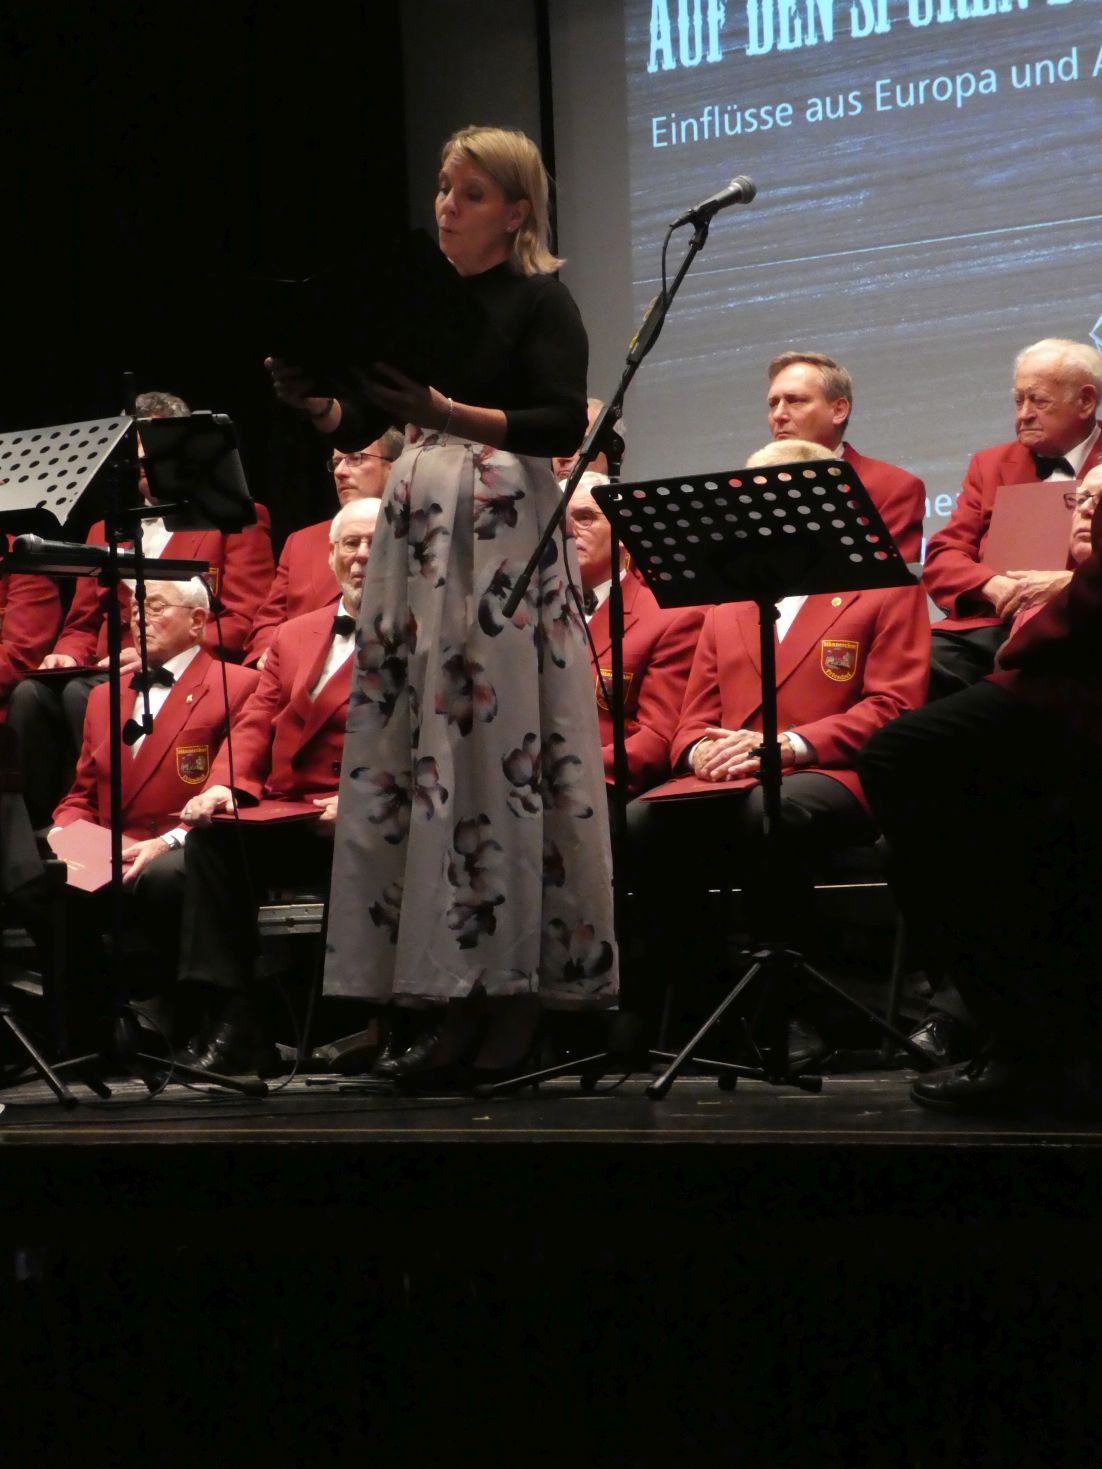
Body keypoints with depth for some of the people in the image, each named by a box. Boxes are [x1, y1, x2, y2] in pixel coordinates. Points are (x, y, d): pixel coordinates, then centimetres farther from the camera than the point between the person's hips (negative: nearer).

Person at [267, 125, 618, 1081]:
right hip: (417, 527, 6)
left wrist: (448, 413, -22)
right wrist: (313, 401, -7)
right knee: (413, 749, -1)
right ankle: (450, 996, 2)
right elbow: (353, 424, 15)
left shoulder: (539, 301, 0)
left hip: (504, 531, -6)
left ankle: (519, 985, -1)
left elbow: (564, 427, -12)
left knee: (504, 745, -8)